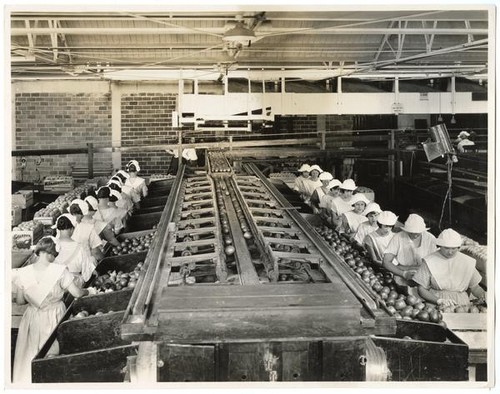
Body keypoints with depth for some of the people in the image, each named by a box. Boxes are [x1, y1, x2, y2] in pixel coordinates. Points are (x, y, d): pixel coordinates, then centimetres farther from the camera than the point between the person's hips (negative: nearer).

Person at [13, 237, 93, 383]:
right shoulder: (59, 271, -21)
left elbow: (19, 301, -2)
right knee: (54, 352, 18)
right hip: (55, 317, -2)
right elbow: (77, 293, -15)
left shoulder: (22, 274, -13)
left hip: (33, 319, 2)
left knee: (31, 356, 19)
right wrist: (87, 291, 6)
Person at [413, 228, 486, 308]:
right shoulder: (429, 262, 1)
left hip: (462, 305, 3)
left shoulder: (467, 262, 9)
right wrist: (439, 300, -15)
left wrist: (483, 294, -5)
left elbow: (474, 286, 18)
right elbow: (421, 289, 0)